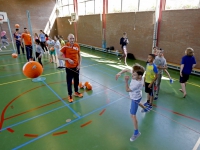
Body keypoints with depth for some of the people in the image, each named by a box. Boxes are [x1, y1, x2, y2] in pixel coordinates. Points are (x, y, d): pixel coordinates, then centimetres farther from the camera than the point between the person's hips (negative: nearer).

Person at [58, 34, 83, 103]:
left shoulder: (77, 45, -2)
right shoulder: (65, 46, -13)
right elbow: (59, 56, -11)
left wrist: (79, 64, -2)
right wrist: (68, 59, -24)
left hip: (76, 67, 4)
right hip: (69, 67, -4)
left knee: (76, 80, 17)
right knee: (69, 82, 6)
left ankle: (76, 92, 39)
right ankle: (70, 95, 25)